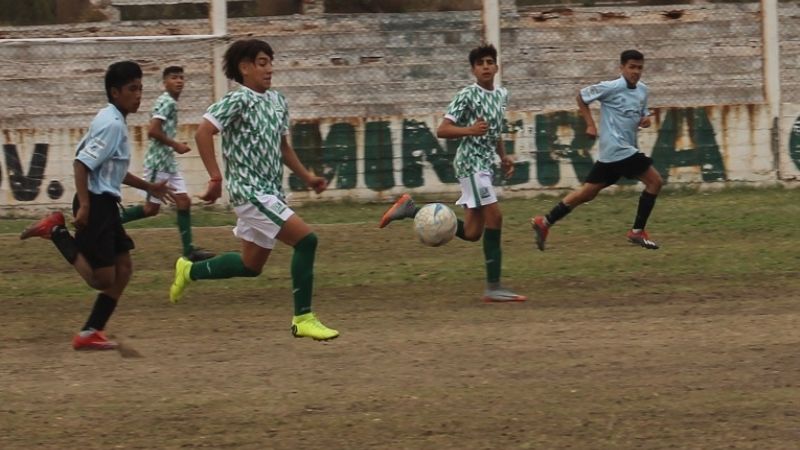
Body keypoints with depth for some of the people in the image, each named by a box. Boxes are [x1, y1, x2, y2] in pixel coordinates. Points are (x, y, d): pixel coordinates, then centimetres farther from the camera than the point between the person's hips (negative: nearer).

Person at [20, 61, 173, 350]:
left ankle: (91, 333, 11)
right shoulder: (112, 124, -16)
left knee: (122, 270, 9)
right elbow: (81, 163, -23)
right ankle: (56, 232, 1)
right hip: (96, 204, -10)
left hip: (106, 205, 10)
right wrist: (84, 207, -27)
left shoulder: (113, 121, 15)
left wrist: (148, 187, 28)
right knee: (103, 278, -7)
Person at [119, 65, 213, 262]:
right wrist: (175, 145, -15)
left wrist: (175, 145, 13)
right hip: (159, 161, -10)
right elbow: (153, 130, -24)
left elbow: (155, 131, 23)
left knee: (183, 202, 3)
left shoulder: (171, 103, 17)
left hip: (169, 162, 10)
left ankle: (189, 251, 2)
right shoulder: (167, 102, -14)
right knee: (152, 208, -4)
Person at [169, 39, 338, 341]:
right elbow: (203, 132, -19)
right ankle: (303, 319, -11)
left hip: (271, 192, 9)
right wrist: (216, 177, -23)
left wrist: (306, 177, 16)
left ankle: (190, 271, 37)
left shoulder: (277, 101, 12)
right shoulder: (238, 100, -13)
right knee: (306, 240, -18)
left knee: (251, 265, 17)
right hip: (251, 191, -9)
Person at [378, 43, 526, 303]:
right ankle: (493, 288, -14)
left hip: (485, 164, 8)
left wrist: (504, 156, 16)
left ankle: (411, 210, 13)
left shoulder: (501, 95, 14)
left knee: (471, 232, 5)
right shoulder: (467, 96, -10)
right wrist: (470, 130, -27)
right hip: (471, 162, -8)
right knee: (494, 216, -15)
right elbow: (442, 130, -12)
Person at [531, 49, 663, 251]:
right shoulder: (611, 88, -11)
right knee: (654, 181, -6)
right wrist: (590, 124, -6)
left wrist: (645, 120, 0)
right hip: (618, 149, -8)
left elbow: (642, 113, 24)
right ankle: (637, 232, -1)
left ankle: (545, 222, 12)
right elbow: (582, 96, -1)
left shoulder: (642, 90, 11)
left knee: (587, 192, 10)